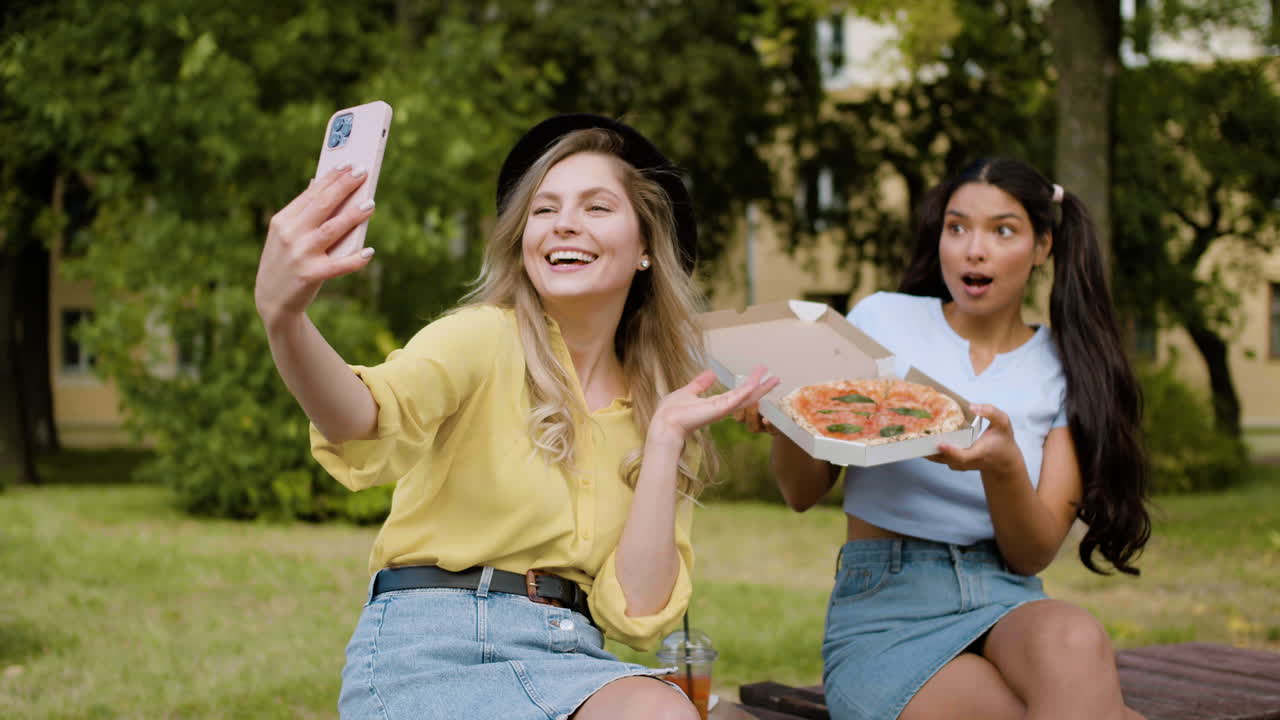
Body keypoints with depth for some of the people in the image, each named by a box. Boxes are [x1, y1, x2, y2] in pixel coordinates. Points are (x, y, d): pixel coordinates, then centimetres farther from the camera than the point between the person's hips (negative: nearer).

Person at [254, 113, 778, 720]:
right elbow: (370, 422, -27)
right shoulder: (484, 339, -3)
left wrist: (665, 437, -4)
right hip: (429, 648, -4)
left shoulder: (650, 406, 10)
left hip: (566, 665, 4)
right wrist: (283, 317, -46)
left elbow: (637, 612, 1)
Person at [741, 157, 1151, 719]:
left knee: (1074, 638, -36)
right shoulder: (882, 320, 3)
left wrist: (1003, 465, -22)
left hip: (1004, 605, 2)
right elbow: (803, 493, 5)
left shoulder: (1066, 367, 6)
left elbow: (1033, 556, -1)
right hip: (884, 612, -2)